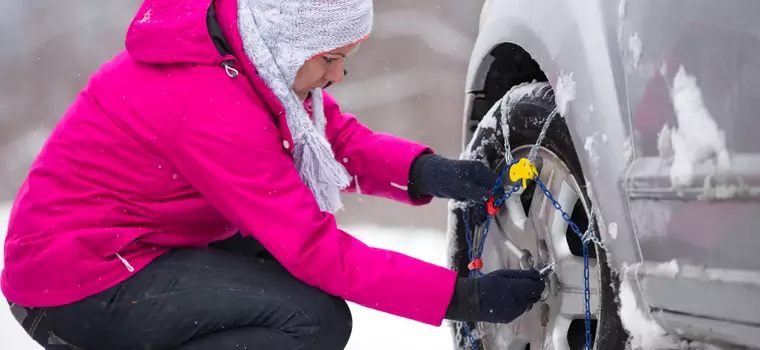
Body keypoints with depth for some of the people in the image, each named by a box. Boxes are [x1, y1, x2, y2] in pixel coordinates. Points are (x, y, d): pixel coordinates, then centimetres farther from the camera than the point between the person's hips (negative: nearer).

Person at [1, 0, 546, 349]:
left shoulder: (239, 50, -1)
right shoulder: (214, 110, -28)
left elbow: (340, 138, 7)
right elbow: (316, 251, -26)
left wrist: (426, 172, -12)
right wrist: (464, 298, -24)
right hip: (77, 291, -10)